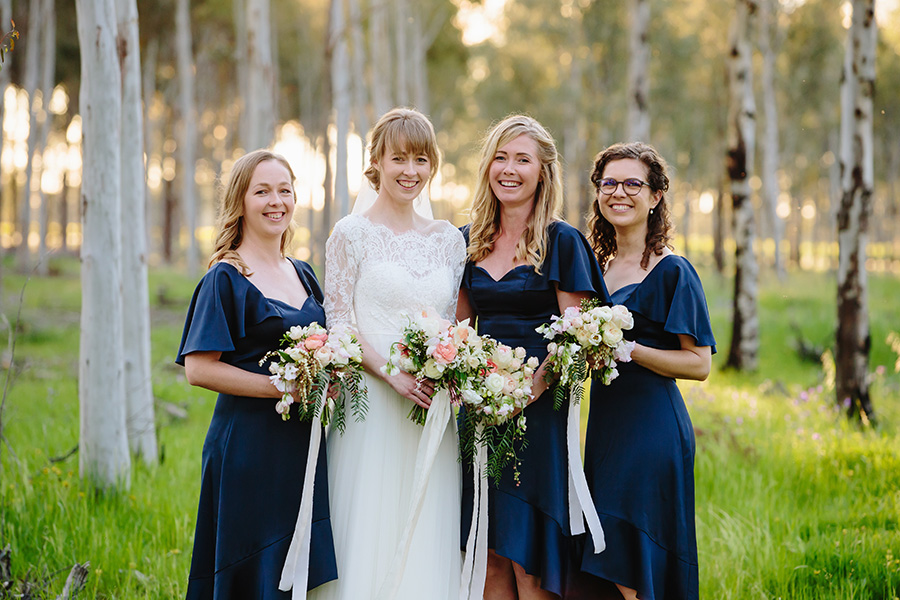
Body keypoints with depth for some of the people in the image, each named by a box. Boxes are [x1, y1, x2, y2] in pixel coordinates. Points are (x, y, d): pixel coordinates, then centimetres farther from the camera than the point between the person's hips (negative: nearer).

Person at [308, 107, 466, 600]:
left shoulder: (449, 240, 13)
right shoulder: (352, 234, -1)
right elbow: (339, 323, -5)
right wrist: (393, 373, -17)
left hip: (433, 408, 4)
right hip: (370, 404, -4)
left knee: (427, 537, 4)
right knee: (368, 536, -4)